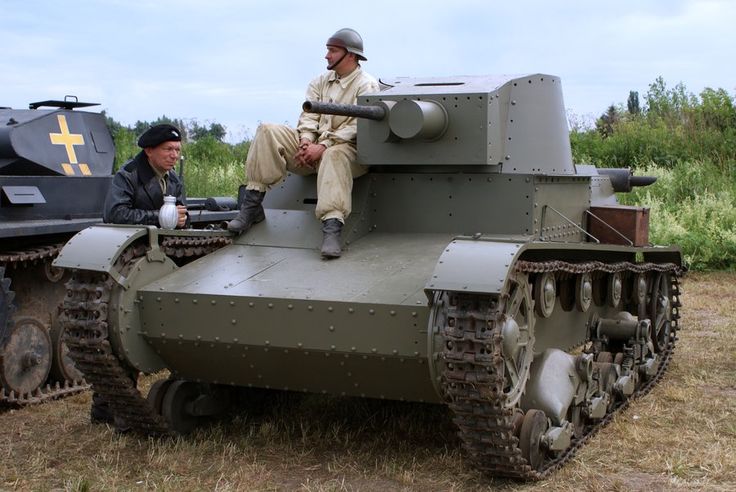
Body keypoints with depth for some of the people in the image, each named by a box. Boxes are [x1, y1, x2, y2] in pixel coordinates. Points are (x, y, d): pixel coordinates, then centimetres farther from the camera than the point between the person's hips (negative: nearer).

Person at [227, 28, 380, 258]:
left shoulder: (367, 85, -2)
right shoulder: (320, 82, 18)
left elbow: (357, 127, -14)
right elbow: (309, 117, 8)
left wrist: (323, 146, -23)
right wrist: (305, 142, -13)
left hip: (348, 149, -6)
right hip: (312, 147, 6)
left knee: (334, 155, -42)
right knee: (268, 131, -13)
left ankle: (332, 229, -52)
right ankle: (252, 205, -16)